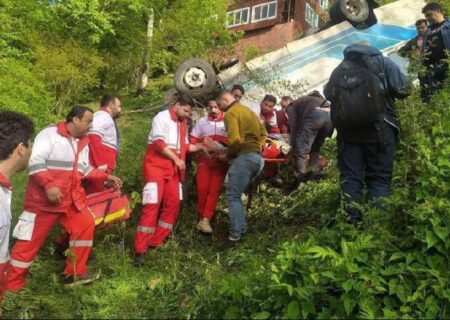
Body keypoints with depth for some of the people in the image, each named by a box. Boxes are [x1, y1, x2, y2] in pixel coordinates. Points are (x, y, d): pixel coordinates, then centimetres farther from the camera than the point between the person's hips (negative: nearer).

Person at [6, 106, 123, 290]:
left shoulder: (83, 142, 11)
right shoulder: (49, 134, -14)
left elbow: (84, 169, 18)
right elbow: (35, 162, -22)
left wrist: (106, 177, 10)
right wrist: (49, 185, -31)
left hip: (71, 199, 8)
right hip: (43, 199, -7)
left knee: (85, 226, 4)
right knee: (30, 241, -1)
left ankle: (75, 274, 15)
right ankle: (11, 286, 12)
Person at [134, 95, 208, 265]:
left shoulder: (182, 123, 19)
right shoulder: (162, 117, -5)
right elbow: (159, 143, -14)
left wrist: (199, 147, 9)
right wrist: (176, 159, -15)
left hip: (173, 169, 8)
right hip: (156, 165, -8)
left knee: (173, 204, 3)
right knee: (152, 205, -13)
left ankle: (156, 242, 12)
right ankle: (140, 250, -13)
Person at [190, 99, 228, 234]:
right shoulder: (202, 121, 8)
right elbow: (193, 140, 9)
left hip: (221, 161, -1)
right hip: (204, 159, 1)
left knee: (214, 189, -6)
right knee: (202, 188, -4)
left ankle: (206, 219, -6)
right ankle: (201, 216, 13)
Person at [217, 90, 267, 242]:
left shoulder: (230, 113, -5)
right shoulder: (248, 110, 24)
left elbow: (235, 140, -17)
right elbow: (263, 133, 27)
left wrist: (228, 155, -3)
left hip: (244, 157, -9)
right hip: (257, 157, 9)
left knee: (233, 195, -4)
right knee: (237, 194, 16)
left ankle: (235, 233, -7)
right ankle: (241, 228, 16)